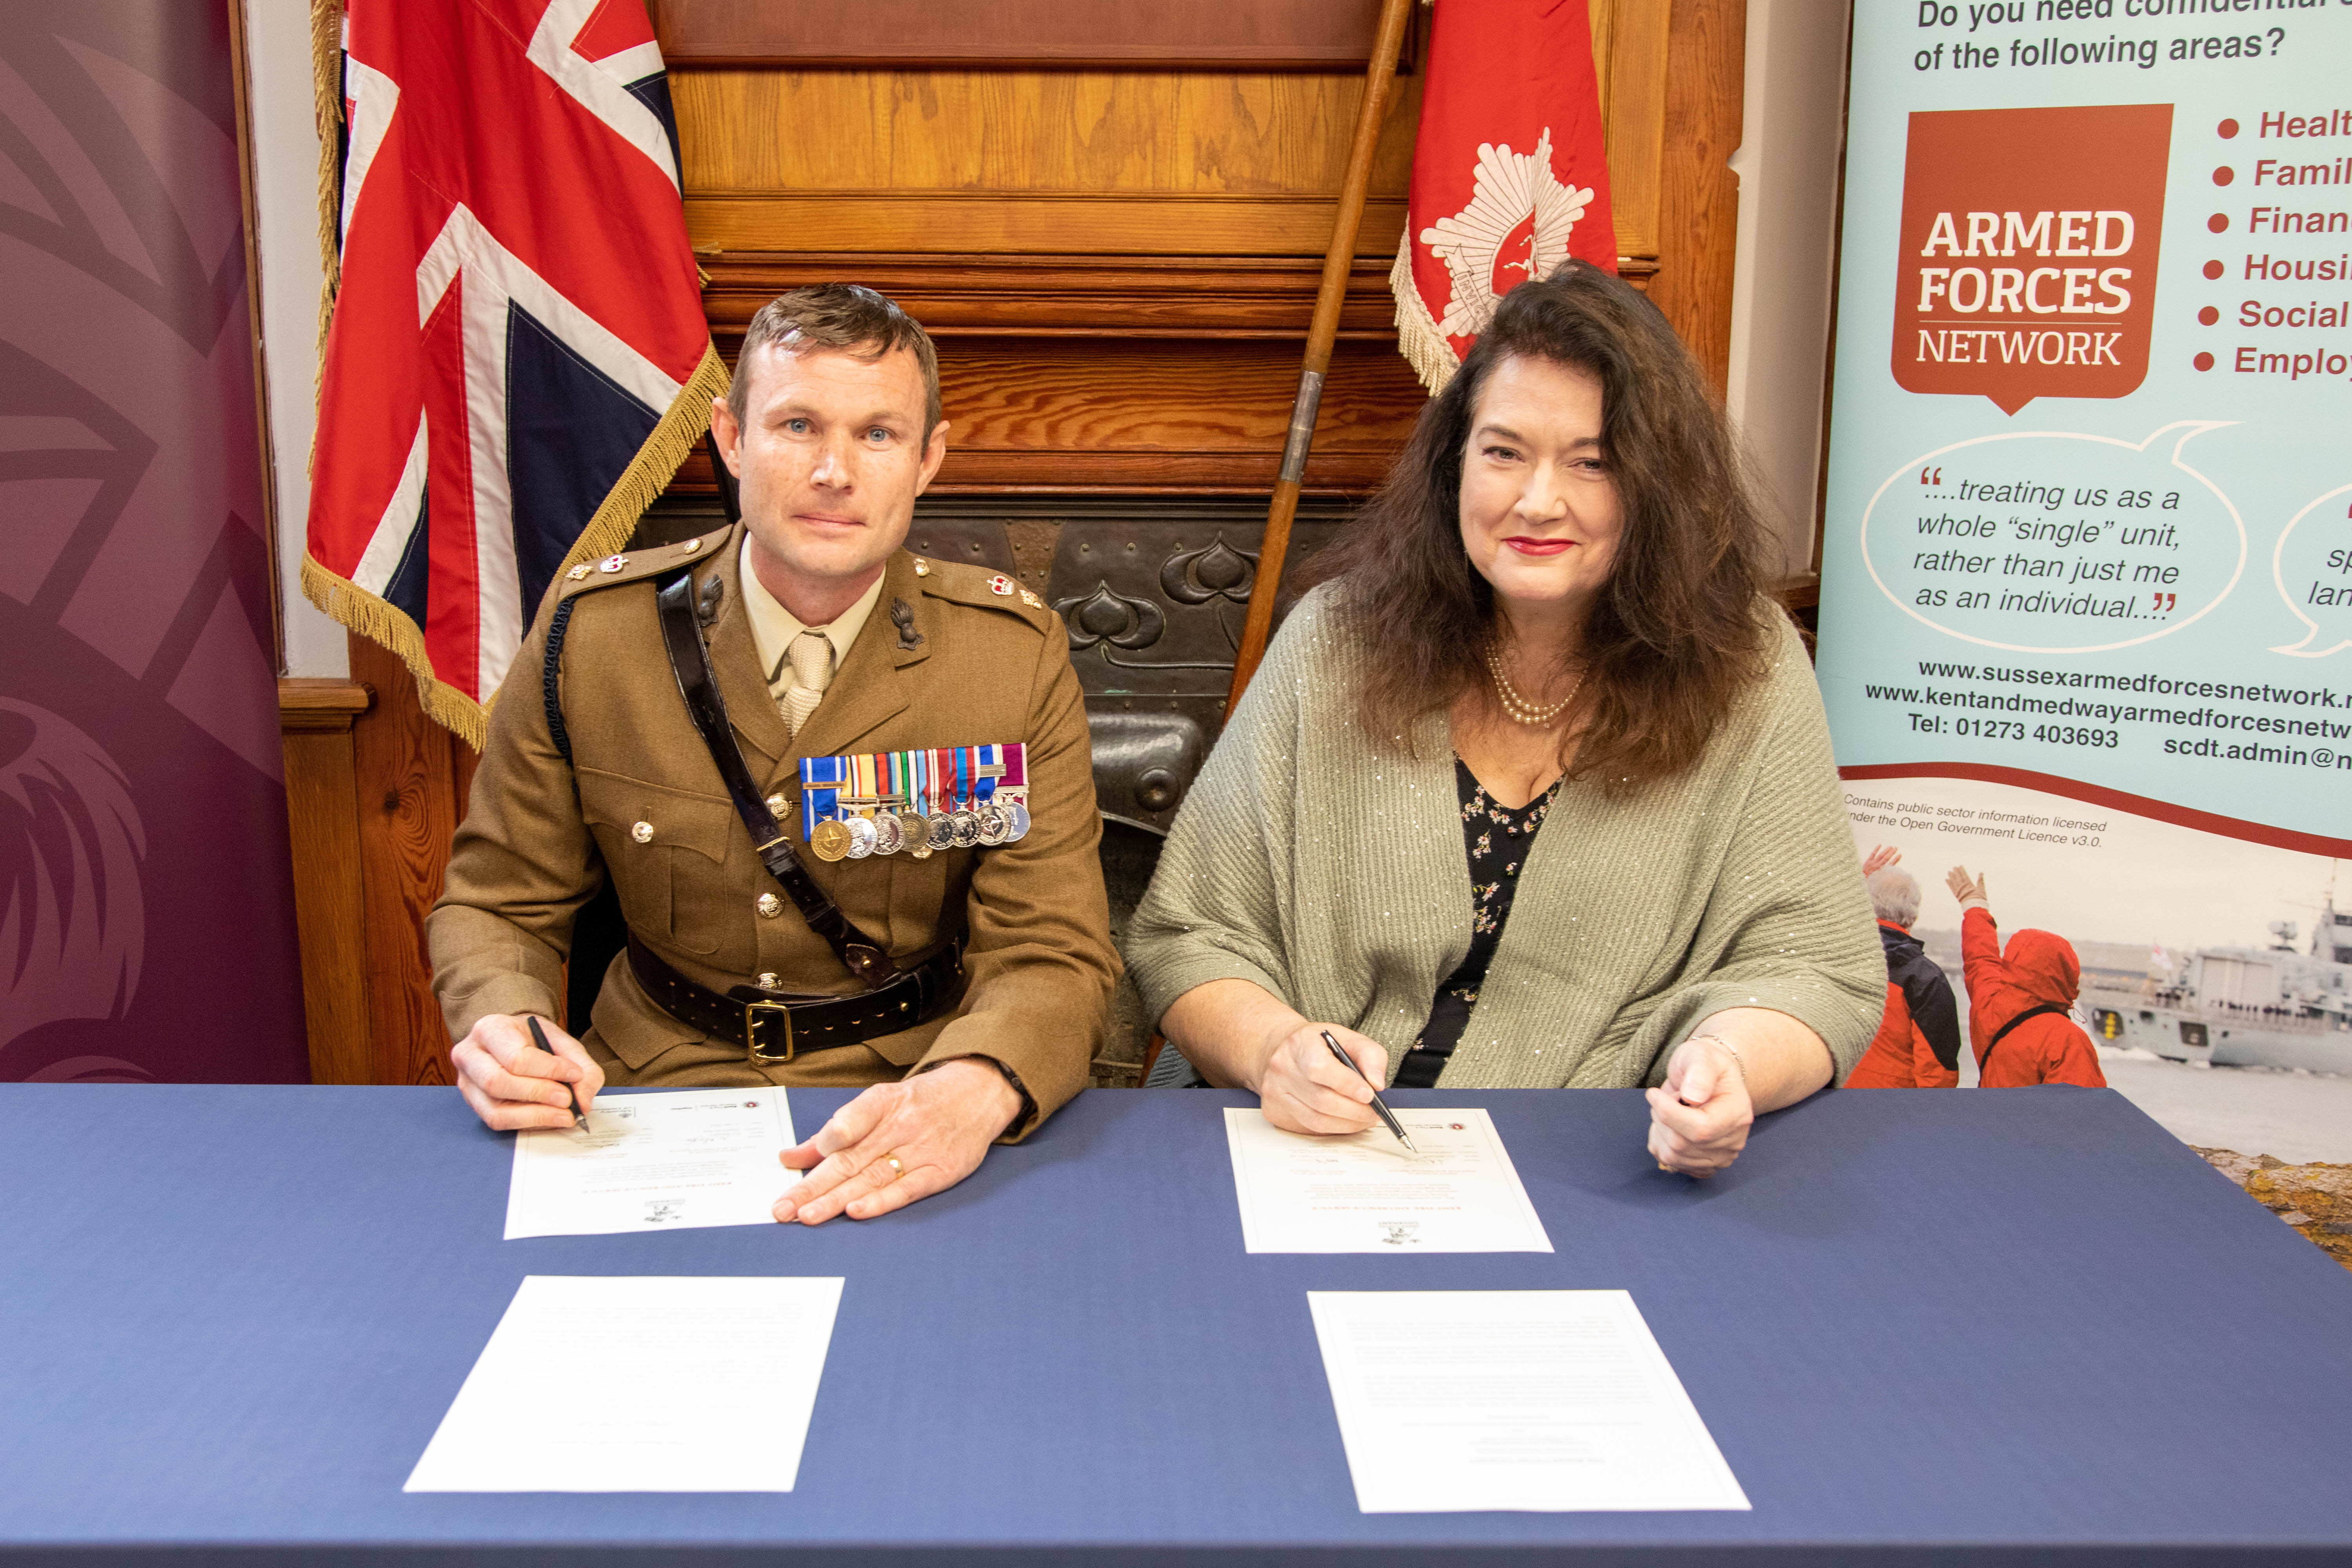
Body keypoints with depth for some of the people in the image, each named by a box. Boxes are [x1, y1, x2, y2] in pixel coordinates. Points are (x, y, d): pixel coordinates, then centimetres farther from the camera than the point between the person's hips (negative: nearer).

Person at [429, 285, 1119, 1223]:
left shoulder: (1017, 657, -7)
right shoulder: (589, 631, -4)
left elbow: (1051, 955, -11)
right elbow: (498, 905, 5)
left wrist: (973, 1091, -34)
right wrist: (505, 1027, -19)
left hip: (908, 1097, -1)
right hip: (658, 1090, 2)